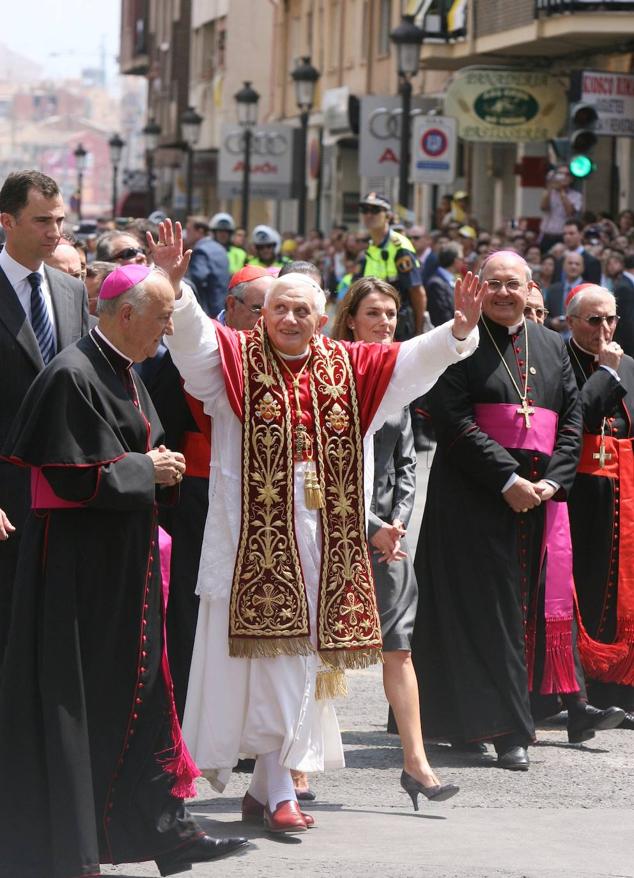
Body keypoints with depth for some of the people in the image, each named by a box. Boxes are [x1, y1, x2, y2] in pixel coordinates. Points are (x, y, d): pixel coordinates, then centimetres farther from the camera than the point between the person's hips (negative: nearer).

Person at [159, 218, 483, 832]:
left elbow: (415, 361, 6)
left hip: (322, 541, 4)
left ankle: (268, 787, 15)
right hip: (256, 537, -4)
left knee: (300, 659, 6)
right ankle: (279, 791, -1)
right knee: (272, 664, -4)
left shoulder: (347, 368, 11)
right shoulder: (236, 359, 3)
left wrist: (459, 331, -11)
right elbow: (190, 335, -13)